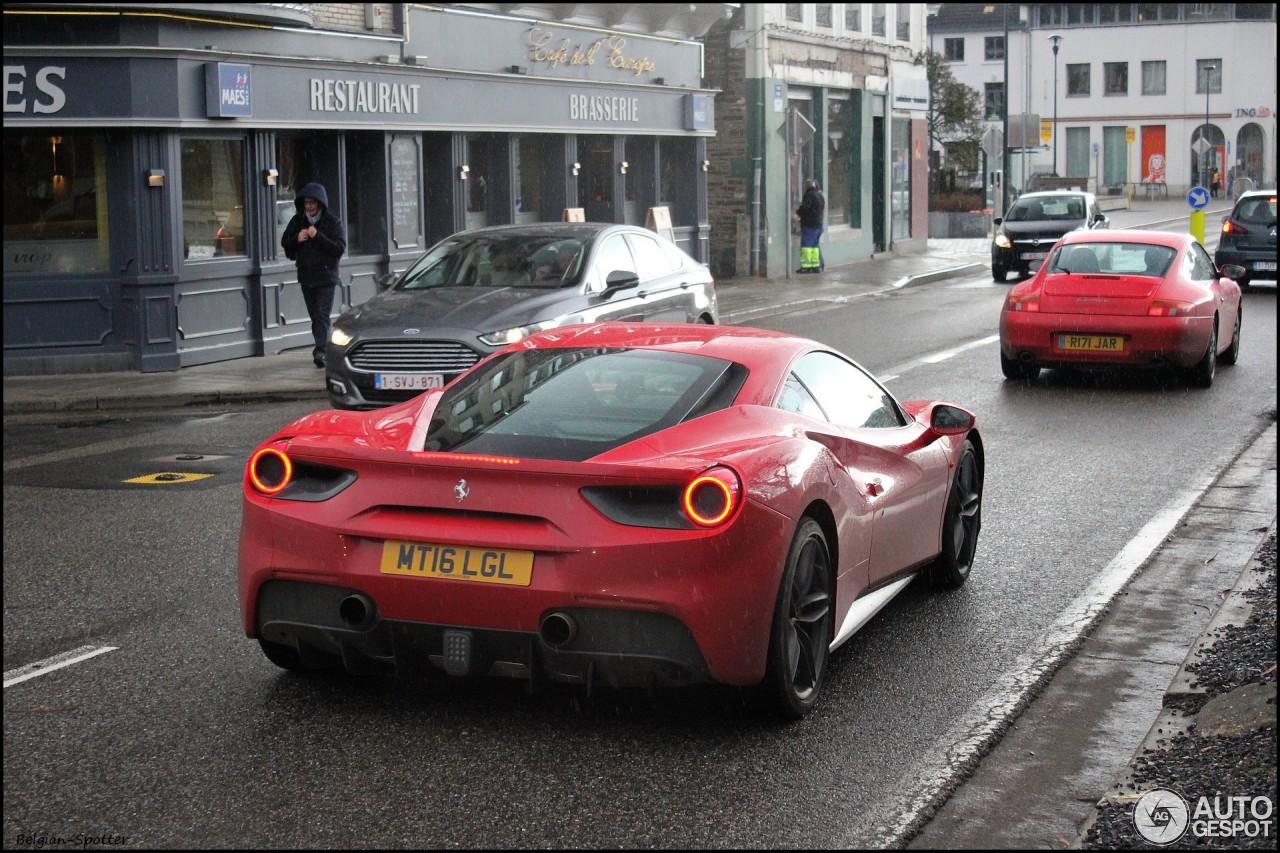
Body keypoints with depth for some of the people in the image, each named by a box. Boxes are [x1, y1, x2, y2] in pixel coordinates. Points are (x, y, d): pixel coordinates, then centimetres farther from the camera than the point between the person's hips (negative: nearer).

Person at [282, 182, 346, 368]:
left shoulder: (332, 222, -5)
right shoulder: (297, 221, 8)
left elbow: (340, 248, -13)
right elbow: (285, 244, 12)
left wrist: (318, 236, -20)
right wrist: (296, 239, -9)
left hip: (326, 276, -5)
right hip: (306, 276, 5)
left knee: (322, 316, -13)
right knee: (315, 316, 10)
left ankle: (320, 351, -21)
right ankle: (322, 348, 18)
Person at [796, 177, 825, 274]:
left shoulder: (809, 195, -11)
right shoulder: (820, 196, 16)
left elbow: (804, 208, -19)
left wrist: (797, 212, 3)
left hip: (809, 225, -9)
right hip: (819, 225, 9)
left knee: (806, 245, -8)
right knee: (815, 245, 13)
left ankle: (806, 266, -12)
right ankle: (816, 265, 12)